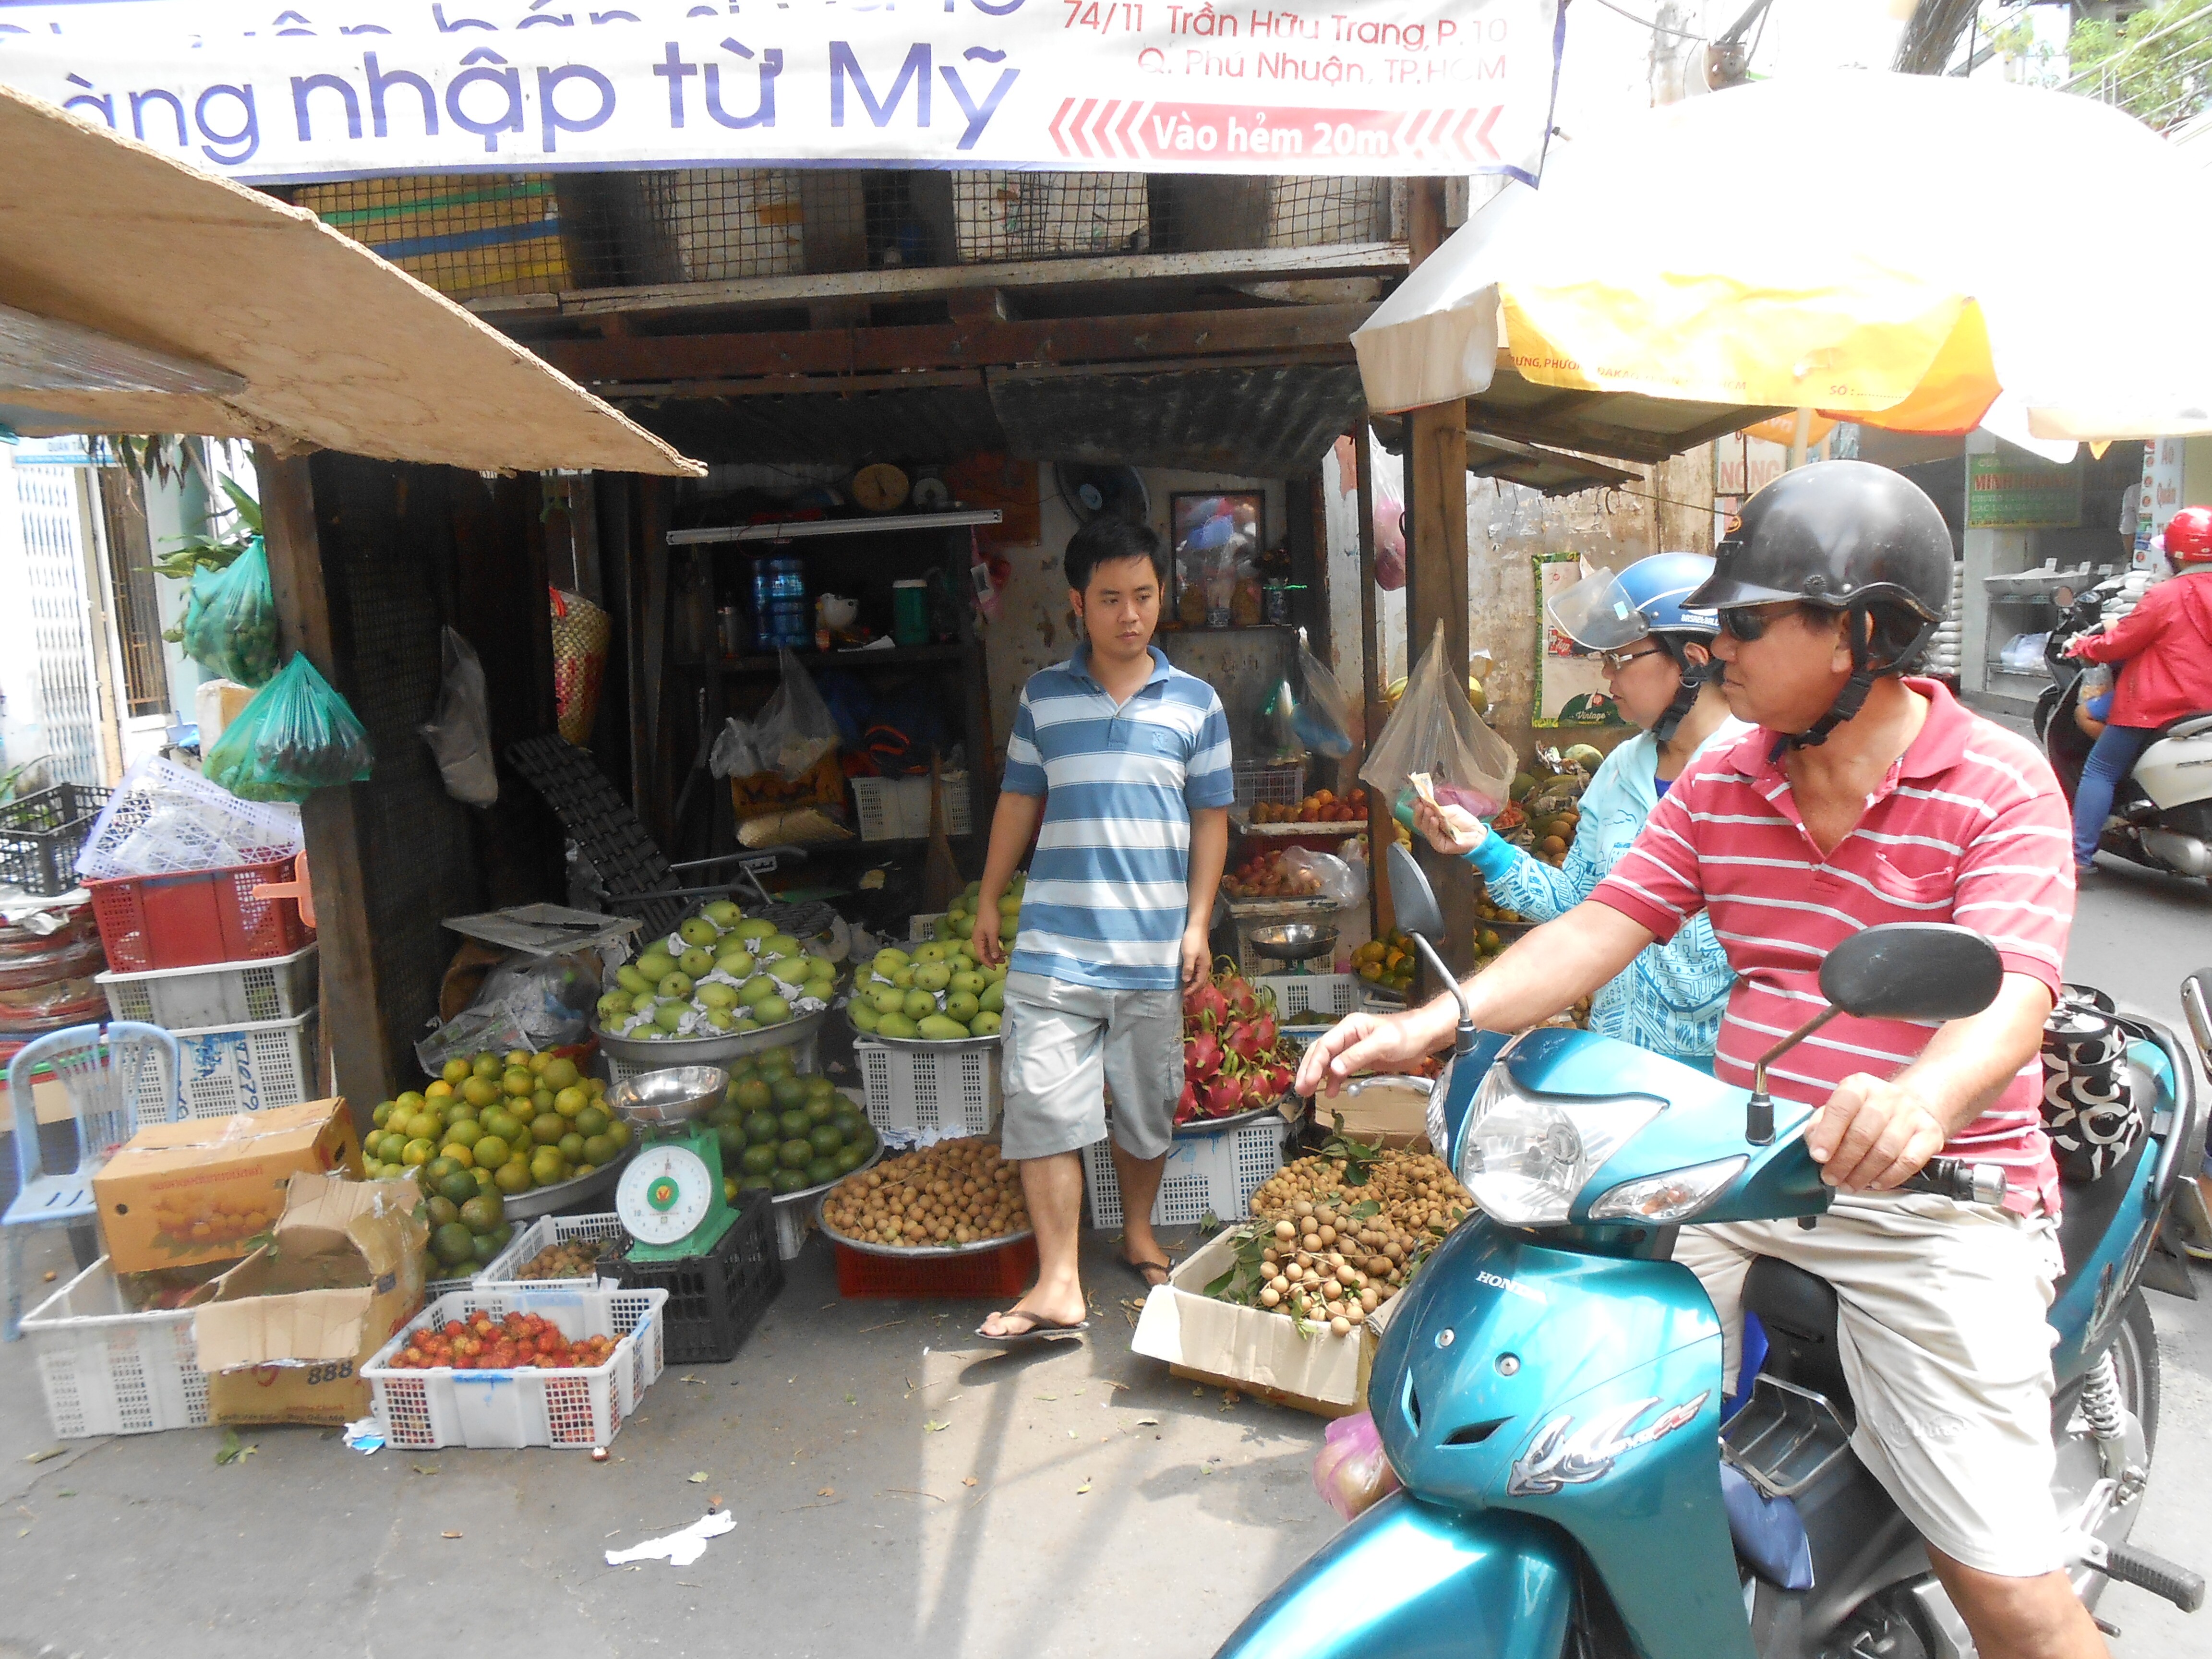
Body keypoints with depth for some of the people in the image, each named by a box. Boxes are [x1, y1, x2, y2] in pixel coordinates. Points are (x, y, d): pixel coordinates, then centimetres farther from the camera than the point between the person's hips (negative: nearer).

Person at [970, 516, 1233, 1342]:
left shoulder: (1195, 703, 4)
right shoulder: (1042, 696, 6)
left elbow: (1210, 818, 7)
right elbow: (1019, 801, 13)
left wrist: (1198, 923, 1)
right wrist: (988, 900, 12)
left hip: (1153, 950, 1)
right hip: (1054, 944, 0)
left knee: (1148, 1104, 13)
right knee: (1043, 1105, -6)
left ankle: (1138, 1230, 36)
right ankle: (1058, 1285, 1)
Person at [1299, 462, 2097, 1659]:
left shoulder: (2000, 786, -6)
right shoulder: (1719, 784, 9)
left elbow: (2011, 994, -21)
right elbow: (1600, 928, 1)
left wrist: (1917, 1100, -44)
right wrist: (1433, 1021, -14)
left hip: (1937, 1196, -3)